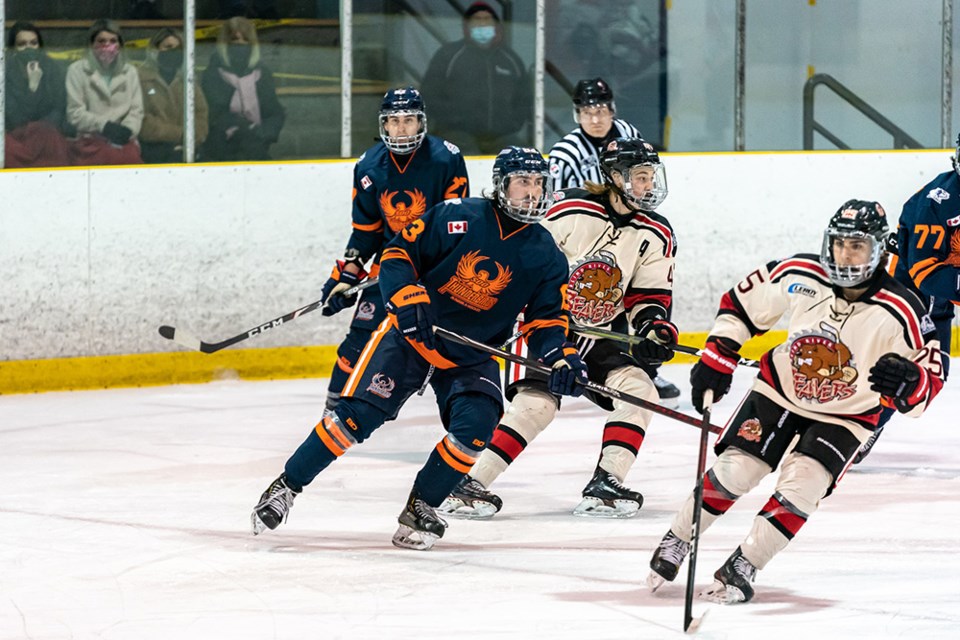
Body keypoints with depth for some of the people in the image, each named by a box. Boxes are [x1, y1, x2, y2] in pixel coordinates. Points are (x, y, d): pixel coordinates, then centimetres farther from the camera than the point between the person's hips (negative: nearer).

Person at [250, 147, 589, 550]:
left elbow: (546, 317, 1)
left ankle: (421, 508, -1)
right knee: (358, 415, -13)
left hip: (471, 358, 3)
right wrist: (408, 300, -25)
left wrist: (562, 357, -17)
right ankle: (287, 486, 2)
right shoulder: (456, 217, -12)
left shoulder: (546, 256, -3)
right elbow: (397, 255, -9)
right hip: (411, 336, -3)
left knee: (474, 429, -21)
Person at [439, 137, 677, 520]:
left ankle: (603, 487, -11)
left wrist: (654, 329, -13)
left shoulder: (657, 236, 1)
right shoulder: (570, 211, -15)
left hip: (603, 333, 6)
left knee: (639, 390, -13)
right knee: (537, 401, -22)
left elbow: (650, 296, 5)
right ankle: (470, 485, -21)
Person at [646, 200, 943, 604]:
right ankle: (675, 544, 14)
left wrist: (909, 382, -45)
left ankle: (742, 568, -5)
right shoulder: (799, 277, -20)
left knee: (800, 487, -18)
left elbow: (929, 381, -22)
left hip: (846, 416, -2)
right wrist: (716, 360, -6)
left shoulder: (899, 313, -27)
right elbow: (741, 303, -2)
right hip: (780, 391, 2)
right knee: (733, 471, -6)